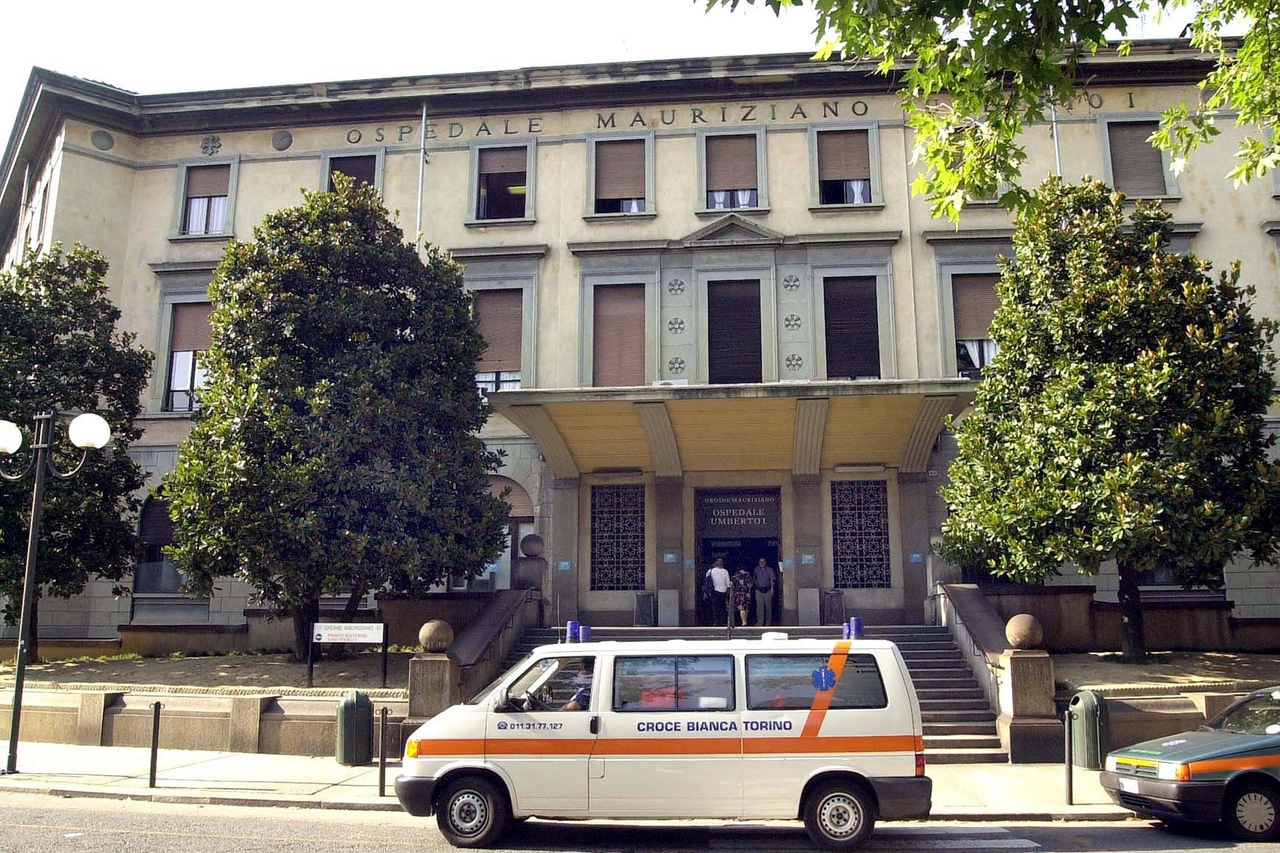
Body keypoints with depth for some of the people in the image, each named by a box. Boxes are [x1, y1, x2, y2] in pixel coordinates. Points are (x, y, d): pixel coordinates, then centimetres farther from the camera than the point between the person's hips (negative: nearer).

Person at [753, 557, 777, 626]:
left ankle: (768, 622, 14)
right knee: (759, 606, -5)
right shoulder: (756, 569, 8)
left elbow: (772, 579, -2)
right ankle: (759, 622, -5)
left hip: (767, 590, -1)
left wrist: (772, 588, -11)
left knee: (768, 606, 4)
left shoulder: (769, 569, 1)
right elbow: (753, 578, 17)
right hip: (759, 590, 1)